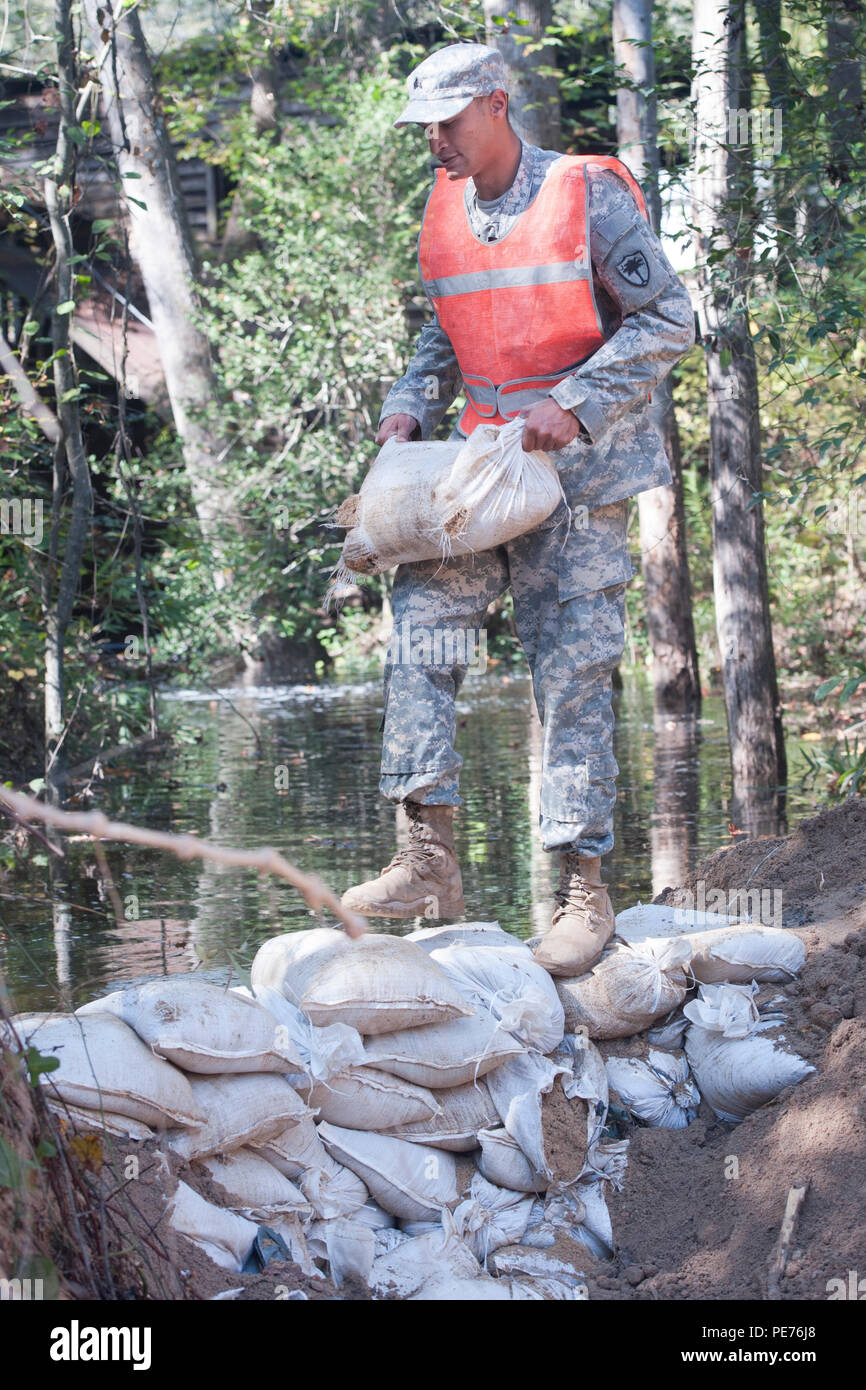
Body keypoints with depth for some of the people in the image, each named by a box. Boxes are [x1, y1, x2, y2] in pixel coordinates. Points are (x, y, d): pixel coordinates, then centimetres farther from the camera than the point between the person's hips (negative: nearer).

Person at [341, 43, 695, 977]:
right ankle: (429, 857, -8)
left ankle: (583, 890, -2)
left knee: (571, 672, -7)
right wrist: (410, 408, 5)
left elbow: (668, 321, -9)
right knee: (419, 624, -9)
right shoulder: (444, 211, 9)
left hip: (580, 469, -6)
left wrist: (575, 407, -17)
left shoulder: (586, 196, -9)